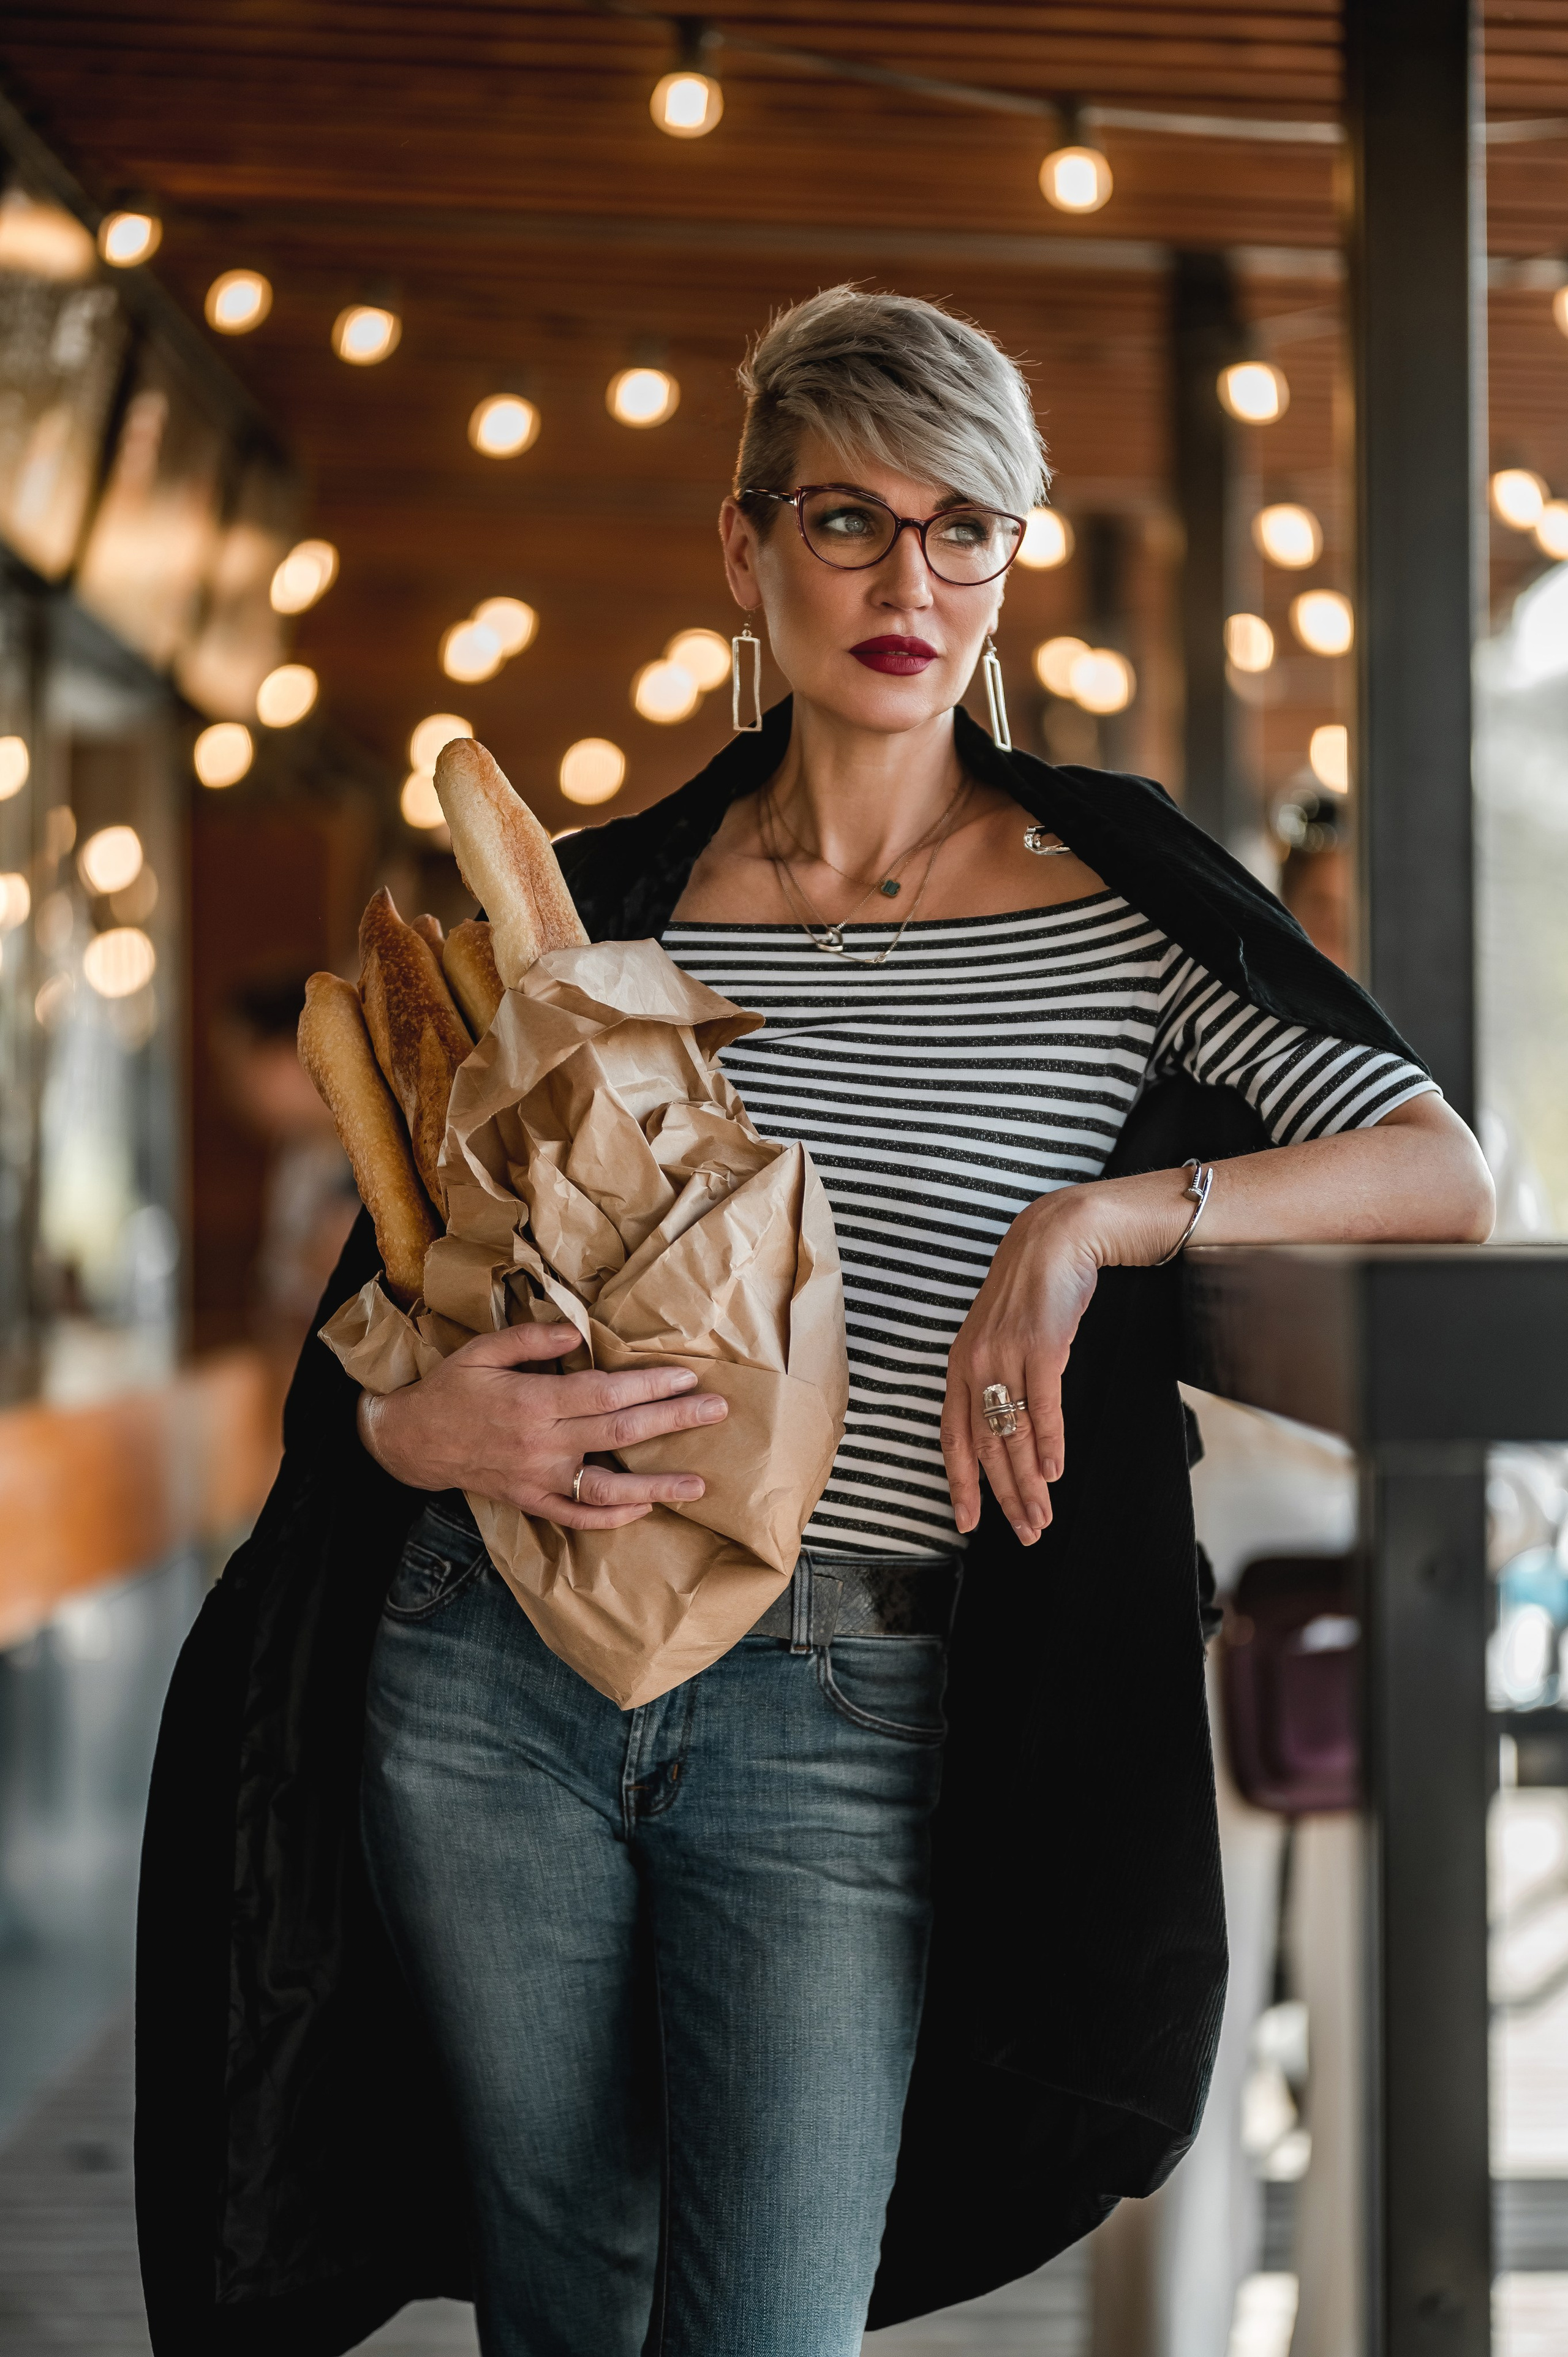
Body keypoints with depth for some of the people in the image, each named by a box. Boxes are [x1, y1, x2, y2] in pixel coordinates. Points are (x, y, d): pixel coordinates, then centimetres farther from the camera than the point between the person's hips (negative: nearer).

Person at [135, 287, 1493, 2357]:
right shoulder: (599, 898, 7)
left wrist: (1098, 1215, -21)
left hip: (846, 1725, -2)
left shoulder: (1113, 897, 0)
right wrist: (408, 1423, -12)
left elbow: (1448, 1175, -9)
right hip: (491, 1680, 3)